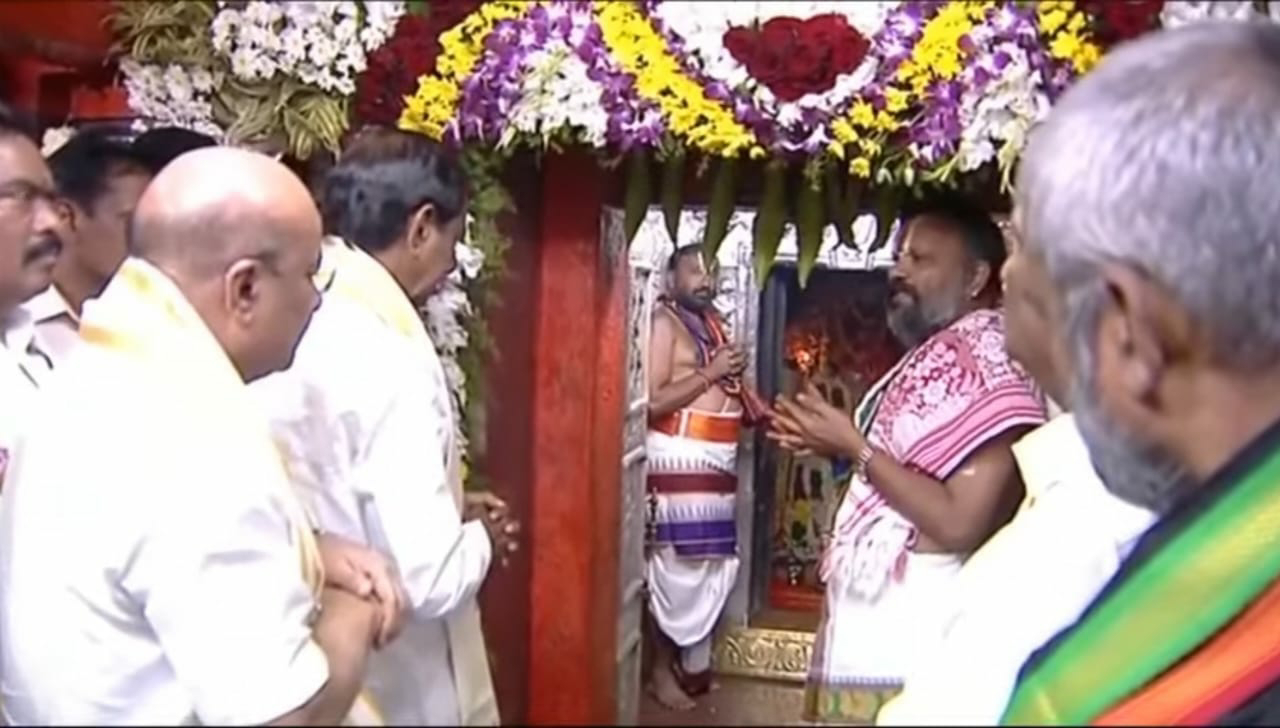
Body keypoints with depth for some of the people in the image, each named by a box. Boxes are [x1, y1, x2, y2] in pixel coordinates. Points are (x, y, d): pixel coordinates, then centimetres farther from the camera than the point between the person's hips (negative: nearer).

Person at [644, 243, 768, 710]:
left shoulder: (710, 321, 15)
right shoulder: (662, 321, -10)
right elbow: (651, 401, -19)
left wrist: (760, 411, 6)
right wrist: (709, 373, -18)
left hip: (716, 461, 9)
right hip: (679, 460, -9)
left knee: (713, 566, 14)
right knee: (675, 567, -4)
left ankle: (693, 664, 27)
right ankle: (662, 671, 9)